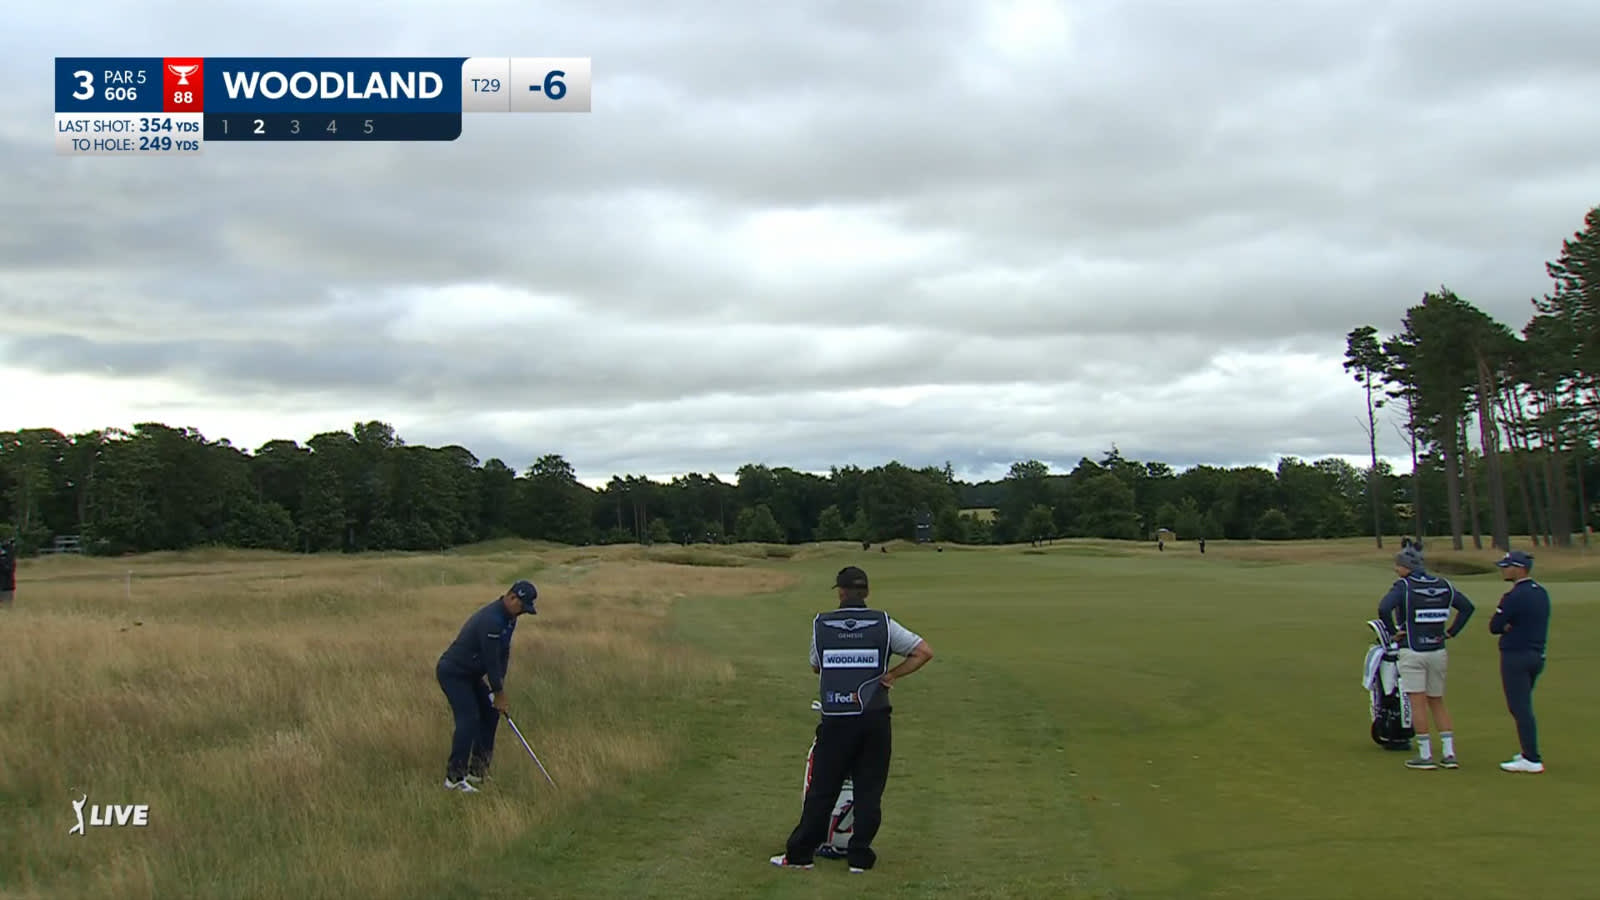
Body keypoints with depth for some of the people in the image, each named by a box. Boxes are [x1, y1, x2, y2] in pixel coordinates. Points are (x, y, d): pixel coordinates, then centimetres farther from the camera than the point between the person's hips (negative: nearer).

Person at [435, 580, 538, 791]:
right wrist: (499, 693, -17)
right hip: (452, 673, -10)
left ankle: (478, 769, 13)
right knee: (469, 719, -19)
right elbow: (491, 659, -25)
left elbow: (503, 653, 9)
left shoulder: (509, 618, 3)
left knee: (490, 712, 9)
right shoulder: (491, 621, -29)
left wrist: (499, 684, 1)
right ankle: (454, 777, -16)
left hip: (471, 674, 10)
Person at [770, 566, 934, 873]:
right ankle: (859, 856, 11)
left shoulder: (820, 624, 1)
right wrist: (890, 675, 1)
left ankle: (799, 853, 12)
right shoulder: (883, 624, 0)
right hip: (874, 720, 0)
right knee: (869, 790, 8)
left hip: (835, 721, 0)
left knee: (821, 789, 8)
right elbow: (924, 652, -3)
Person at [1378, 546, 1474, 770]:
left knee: (1417, 702, -1)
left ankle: (1425, 755, -1)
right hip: (1438, 651, 6)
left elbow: (1384, 608, -26)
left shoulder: (1403, 586, -11)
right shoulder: (1443, 585, 7)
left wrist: (1393, 631, -12)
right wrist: (1451, 632, 10)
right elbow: (1467, 607, 11)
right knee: (1437, 702, 15)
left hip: (1412, 652, -6)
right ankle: (1449, 753, 9)